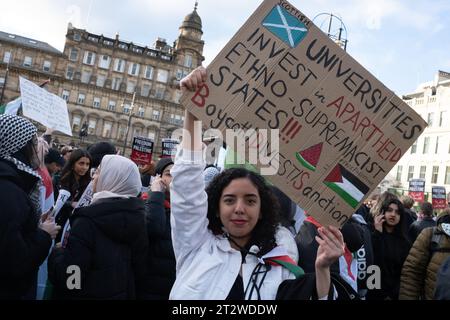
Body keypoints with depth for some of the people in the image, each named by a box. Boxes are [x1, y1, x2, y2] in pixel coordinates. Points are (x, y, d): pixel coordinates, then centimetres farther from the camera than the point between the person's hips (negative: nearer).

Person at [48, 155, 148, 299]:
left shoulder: (89, 220, -23)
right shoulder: (138, 217, -5)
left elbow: (68, 275, -24)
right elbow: (139, 269, 3)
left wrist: (57, 251, -6)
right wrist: (134, 294, 16)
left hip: (91, 294, -5)